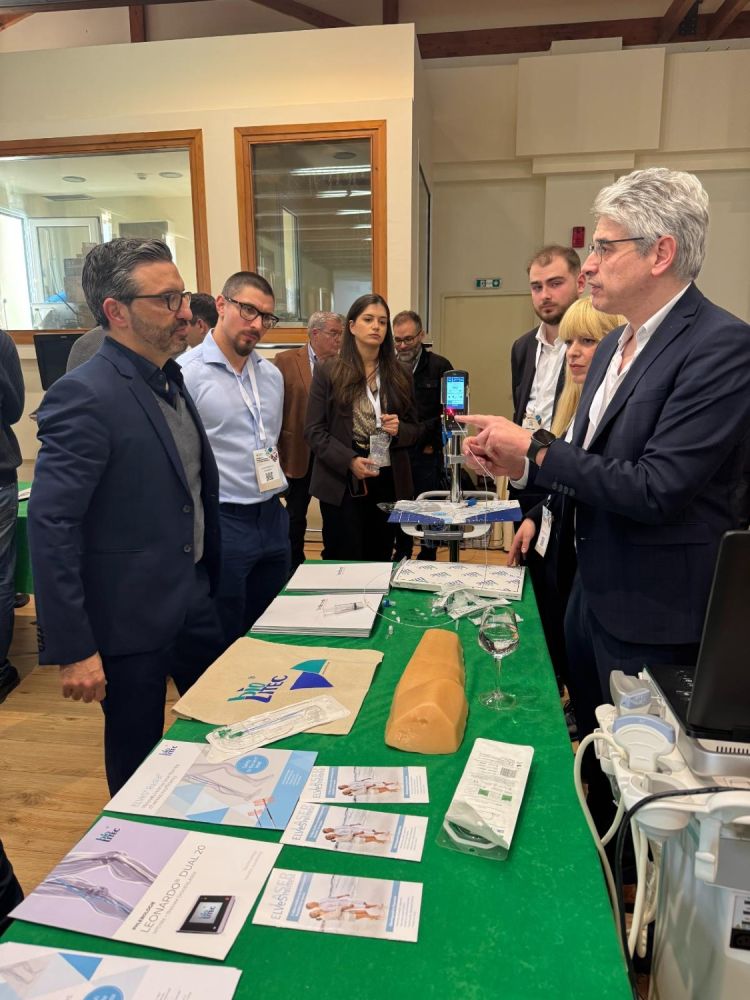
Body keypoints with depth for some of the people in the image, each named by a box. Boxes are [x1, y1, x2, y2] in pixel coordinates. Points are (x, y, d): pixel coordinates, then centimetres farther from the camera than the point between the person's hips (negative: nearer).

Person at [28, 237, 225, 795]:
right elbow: (51, 528, -23)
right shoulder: (84, 396, -21)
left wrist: (208, 576, 16)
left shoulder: (170, 381, 6)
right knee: (139, 762, 13)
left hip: (192, 597, 8)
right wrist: (72, 648, -22)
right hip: (130, 620, -8)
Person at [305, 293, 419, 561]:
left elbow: (413, 429, 13)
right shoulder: (328, 373, -1)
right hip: (342, 482, -3)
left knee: (380, 561, 10)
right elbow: (314, 431, -5)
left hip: (389, 482, 3)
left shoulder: (399, 375, 9)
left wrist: (398, 430, -11)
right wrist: (349, 461, -19)